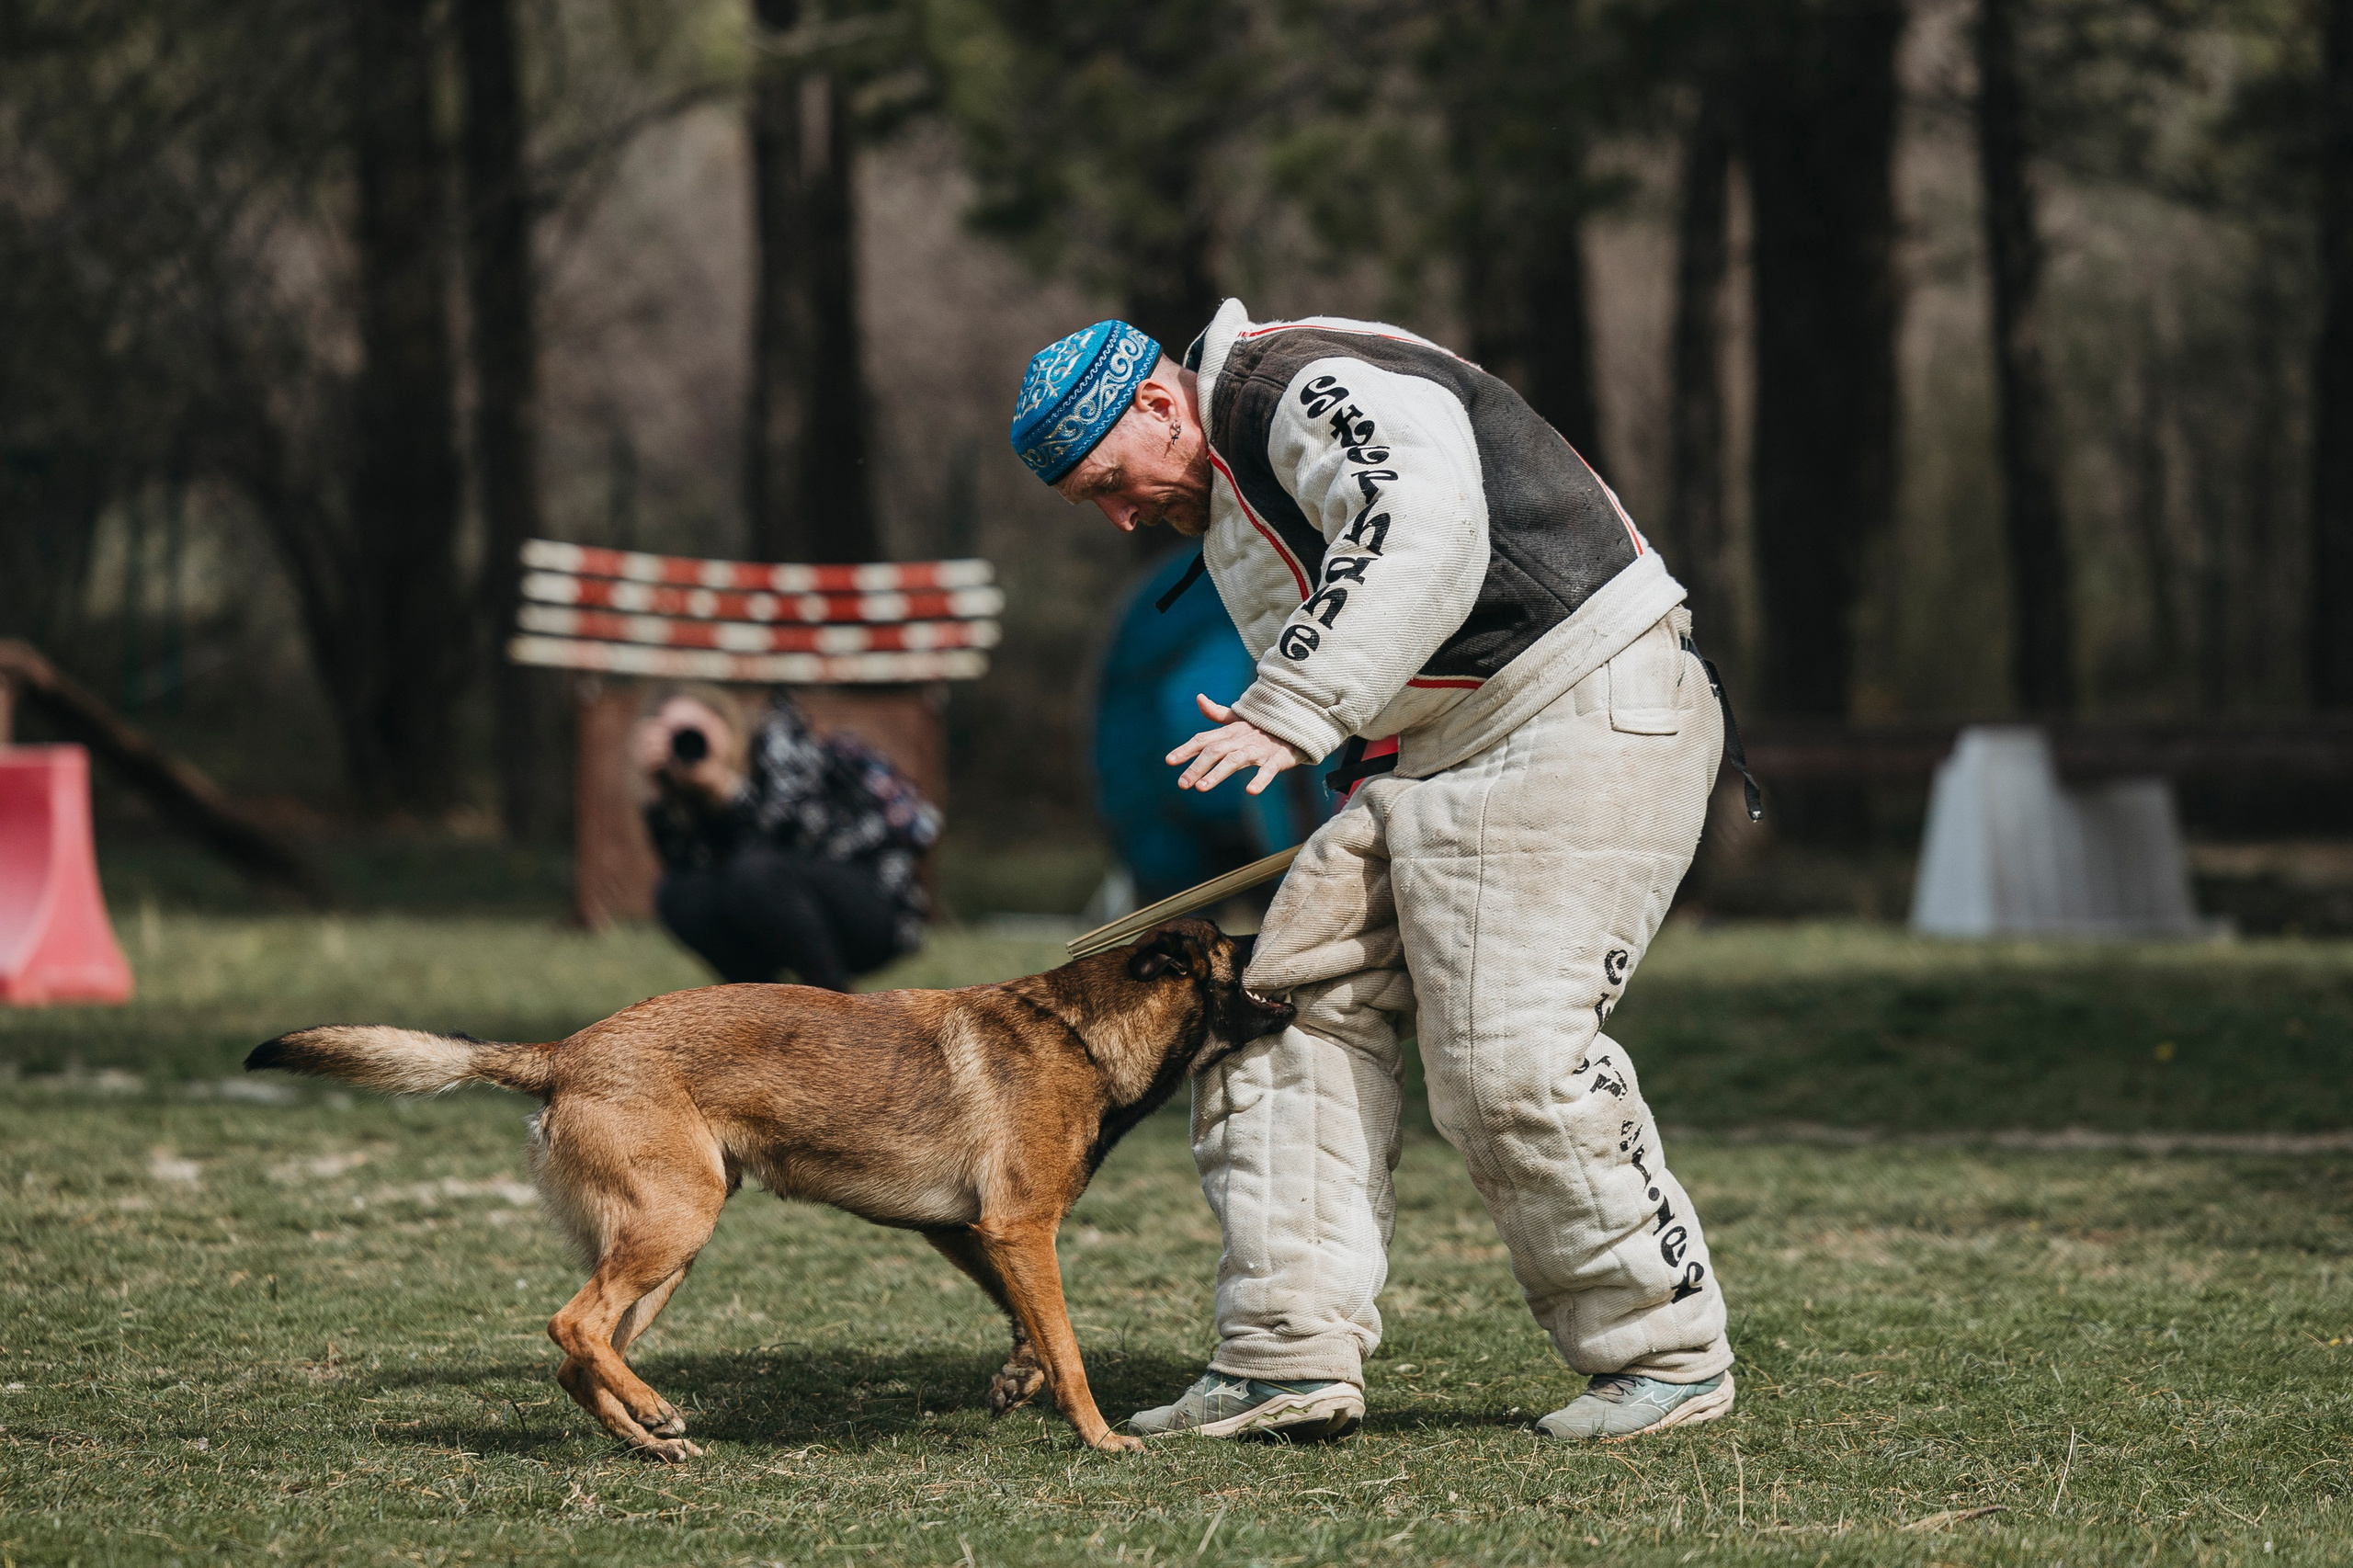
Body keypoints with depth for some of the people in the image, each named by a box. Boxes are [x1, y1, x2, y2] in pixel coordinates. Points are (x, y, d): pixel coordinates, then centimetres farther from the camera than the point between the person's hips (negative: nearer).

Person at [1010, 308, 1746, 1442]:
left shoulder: (1301, 380, -12)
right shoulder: (1230, 511, 20)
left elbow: (1424, 527, -30)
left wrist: (1293, 711, -34)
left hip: (1584, 728, -11)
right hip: (1436, 756, 11)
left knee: (1509, 1059, -14)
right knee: (1295, 1001, 2)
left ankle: (1670, 1354, 2)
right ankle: (1292, 1357, 0)